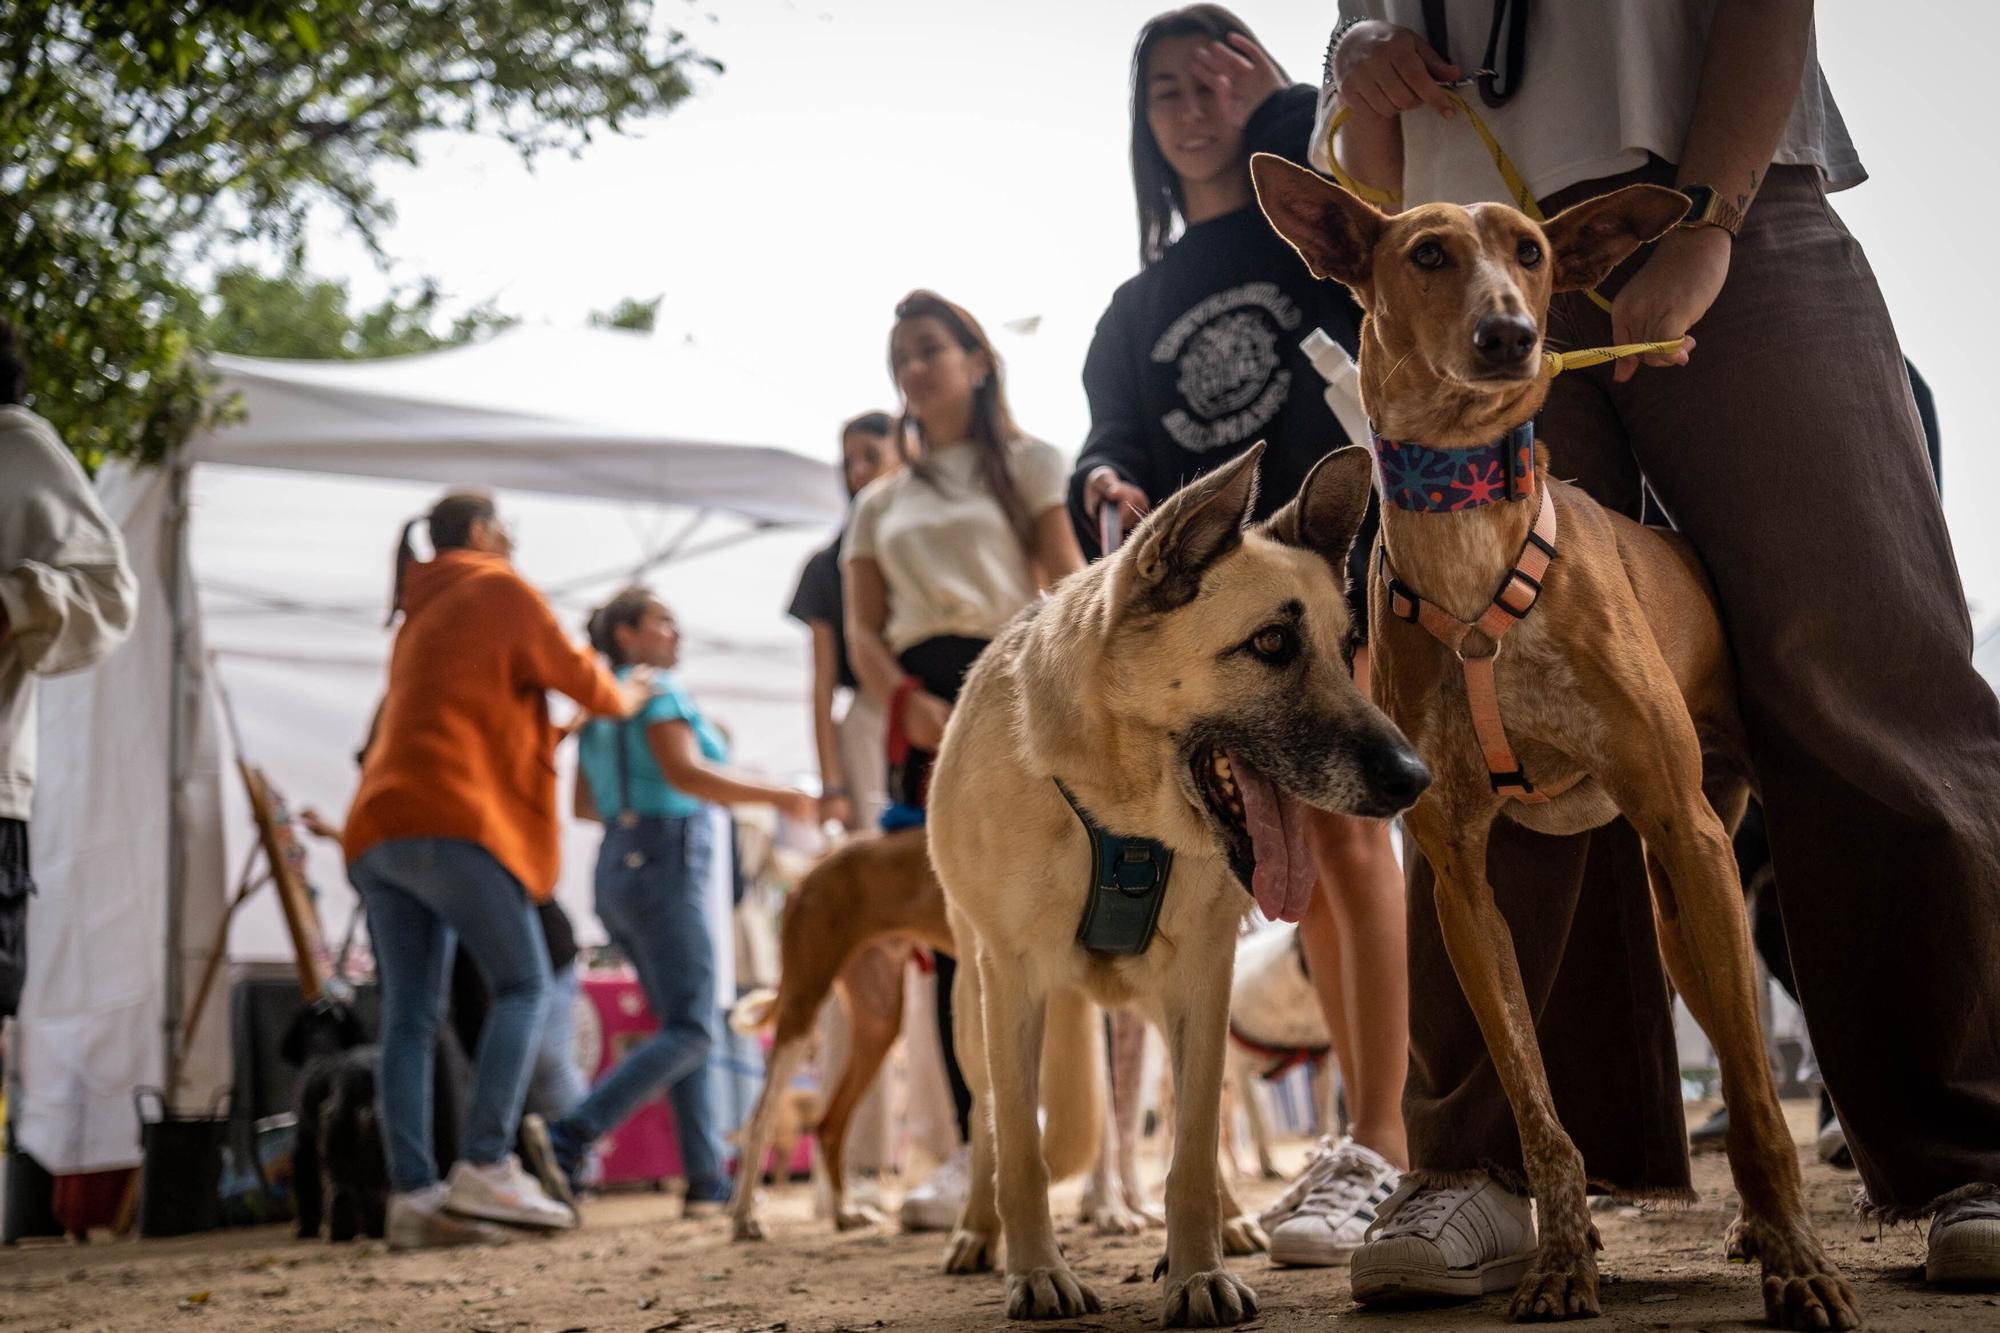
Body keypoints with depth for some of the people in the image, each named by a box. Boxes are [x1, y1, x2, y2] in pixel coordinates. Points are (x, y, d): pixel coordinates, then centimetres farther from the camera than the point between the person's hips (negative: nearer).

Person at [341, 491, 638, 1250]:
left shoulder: (420, 613, 29)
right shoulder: (500, 590, 6)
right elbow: (573, 673, 9)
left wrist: (554, 732, 37)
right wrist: (621, 702, 28)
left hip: (378, 825, 8)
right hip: (451, 817, -8)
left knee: (409, 1015, 1)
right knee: (522, 985, -4)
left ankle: (411, 1194, -7)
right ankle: (484, 1166, -16)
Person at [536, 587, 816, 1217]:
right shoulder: (656, 689, -6)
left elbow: (584, 804, 23)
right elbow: (685, 772, -20)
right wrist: (779, 796, -18)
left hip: (617, 867, 9)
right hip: (665, 863, -9)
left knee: (686, 1024, 10)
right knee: (689, 1029, -12)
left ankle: (707, 1179, 5)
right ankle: (571, 1137, -23)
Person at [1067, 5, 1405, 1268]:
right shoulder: (1137, 307, 20)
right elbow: (1114, 436, 11)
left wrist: (1287, 109, -4)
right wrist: (1108, 485, -11)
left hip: (1342, 540, -5)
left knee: (1346, 824, -16)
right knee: (1296, 853, 5)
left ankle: (1380, 1146, -17)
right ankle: (1372, 1129, 12)